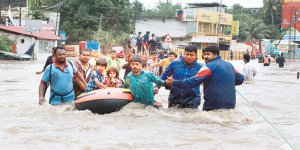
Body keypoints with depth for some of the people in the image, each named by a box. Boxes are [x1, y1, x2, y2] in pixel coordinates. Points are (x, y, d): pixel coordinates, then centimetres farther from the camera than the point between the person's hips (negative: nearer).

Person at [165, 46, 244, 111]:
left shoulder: (210, 66, -11)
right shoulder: (229, 65, 10)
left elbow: (194, 81, -20)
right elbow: (240, 79, 18)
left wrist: (174, 83, -19)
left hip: (214, 107, -7)